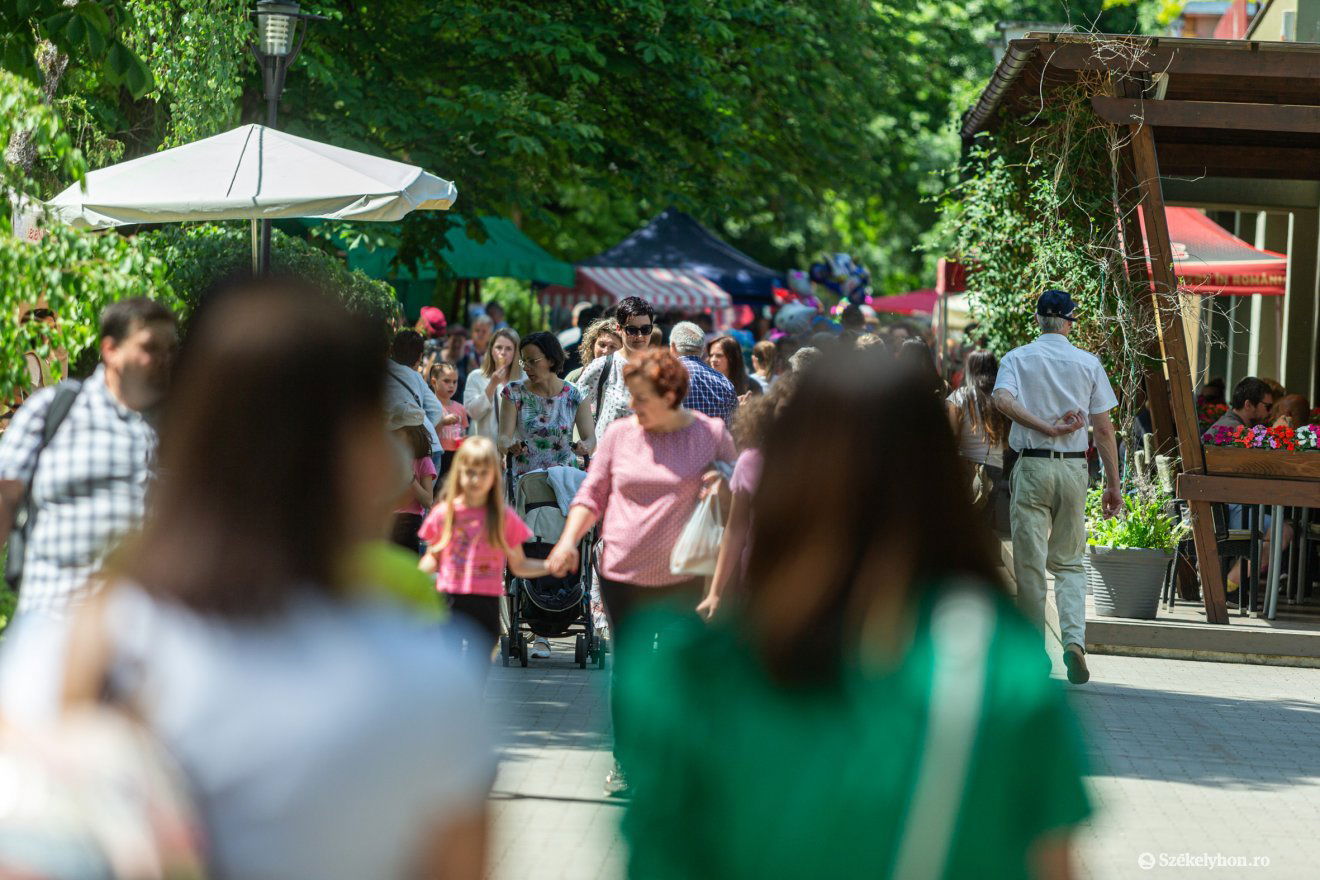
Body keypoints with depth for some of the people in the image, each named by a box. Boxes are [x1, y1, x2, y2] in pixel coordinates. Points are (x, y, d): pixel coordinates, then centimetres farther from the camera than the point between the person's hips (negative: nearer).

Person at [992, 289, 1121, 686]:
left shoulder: (1017, 358, 3)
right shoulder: (1088, 363, 6)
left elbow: (1002, 399, -19)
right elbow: (1104, 428, 2)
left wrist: (1046, 428, -17)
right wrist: (1113, 485, 6)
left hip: (1032, 467, -2)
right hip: (1074, 468, 2)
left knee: (1029, 564, 3)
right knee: (1068, 563, 11)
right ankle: (1074, 636, -11)